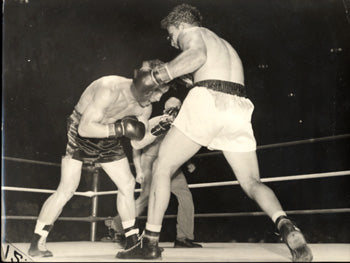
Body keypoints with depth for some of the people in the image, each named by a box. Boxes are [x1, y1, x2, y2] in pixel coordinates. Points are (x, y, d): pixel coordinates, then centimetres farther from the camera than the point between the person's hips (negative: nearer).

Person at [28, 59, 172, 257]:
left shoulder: (145, 106, -10)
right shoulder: (111, 90, -33)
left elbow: (138, 139, -1)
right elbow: (85, 128, -35)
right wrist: (121, 129, -36)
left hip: (109, 137, 7)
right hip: (80, 132, -7)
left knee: (127, 184, 1)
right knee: (67, 190, -13)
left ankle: (133, 241, 12)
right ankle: (36, 243, -1)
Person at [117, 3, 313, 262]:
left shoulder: (190, 32, 14)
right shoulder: (225, 45, 37)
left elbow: (197, 55, -9)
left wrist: (154, 76, -8)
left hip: (207, 101, -6)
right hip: (239, 108, 6)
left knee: (163, 168, 8)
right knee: (252, 183, 10)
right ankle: (285, 225, -19)